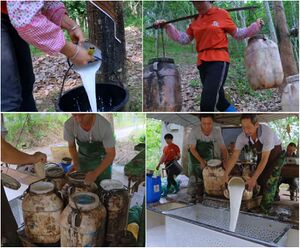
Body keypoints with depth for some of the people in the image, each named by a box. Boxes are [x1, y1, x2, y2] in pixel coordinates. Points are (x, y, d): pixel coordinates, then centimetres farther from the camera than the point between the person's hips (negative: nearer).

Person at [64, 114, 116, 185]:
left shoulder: (104, 125, -34)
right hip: (83, 160, 2)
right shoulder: (69, 124, -25)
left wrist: (95, 173, -34)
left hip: (103, 161, -2)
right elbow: (71, 146, -4)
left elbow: (111, 154, -24)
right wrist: (75, 163, -19)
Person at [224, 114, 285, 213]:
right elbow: (234, 156, -22)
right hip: (262, 156, 5)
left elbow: (265, 159, -38)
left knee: (268, 183, -9)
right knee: (259, 181, 9)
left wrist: (253, 178, -39)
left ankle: (264, 210, 9)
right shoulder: (242, 137, -26)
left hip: (276, 156, -5)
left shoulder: (267, 133, -42)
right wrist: (226, 174, -30)